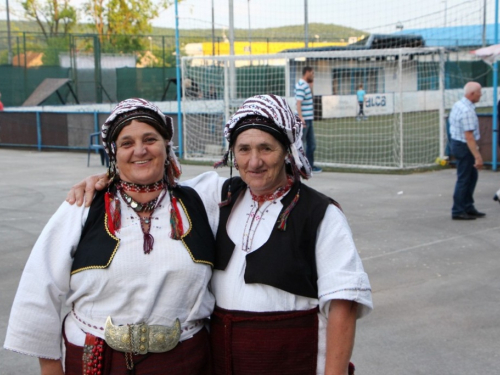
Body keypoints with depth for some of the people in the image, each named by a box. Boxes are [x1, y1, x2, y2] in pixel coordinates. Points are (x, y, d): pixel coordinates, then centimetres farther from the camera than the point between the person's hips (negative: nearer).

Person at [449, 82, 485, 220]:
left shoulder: (458, 105, 8)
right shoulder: (467, 111, -23)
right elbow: (469, 136, -27)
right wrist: (477, 157, -26)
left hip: (456, 142, 10)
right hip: (464, 147, -10)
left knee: (472, 176, 17)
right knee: (464, 179, -1)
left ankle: (468, 207, 24)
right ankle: (458, 211, 7)